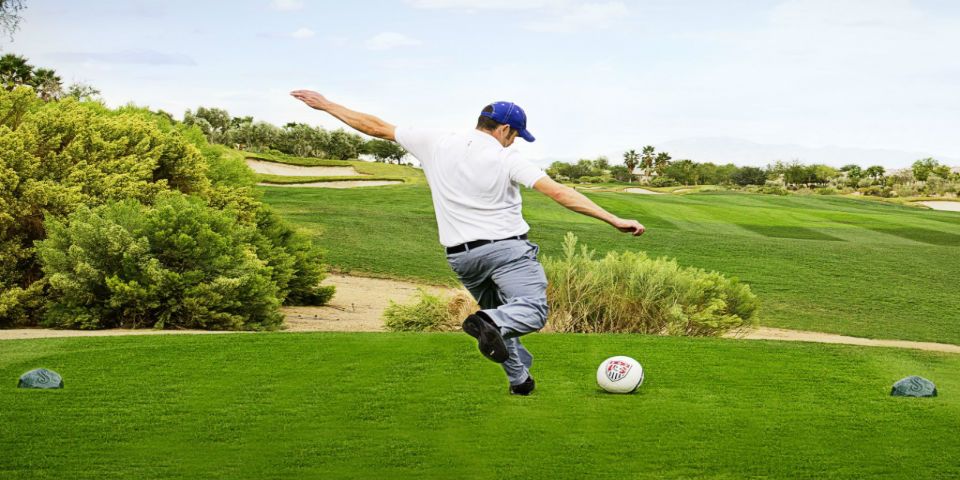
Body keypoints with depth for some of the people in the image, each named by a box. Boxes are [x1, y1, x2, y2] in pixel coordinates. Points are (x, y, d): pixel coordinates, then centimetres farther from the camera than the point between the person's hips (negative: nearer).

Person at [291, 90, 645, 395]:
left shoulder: (436, 144, 0)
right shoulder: (506, 159, -10)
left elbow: (377, 128, 5)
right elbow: (559, 193, -18)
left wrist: (326, 105, 16)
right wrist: (614, 220, -20)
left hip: (461, 256, 5)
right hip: (506, 248, -5)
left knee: (499, 311, 23)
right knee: (532, 310, -10)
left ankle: (519, 378, 18)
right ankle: (490, 322, -39)